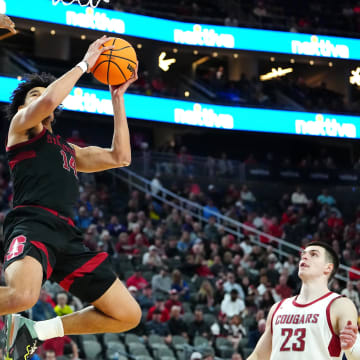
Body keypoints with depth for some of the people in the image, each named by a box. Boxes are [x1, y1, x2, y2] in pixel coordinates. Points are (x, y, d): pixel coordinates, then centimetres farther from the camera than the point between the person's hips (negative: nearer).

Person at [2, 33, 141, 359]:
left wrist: (118, 98, 29)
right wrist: (85, 63, 4)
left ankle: (36, 330, 12)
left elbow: (120, 157, 27)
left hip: (67, 236, 8)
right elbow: (49, 101, -8)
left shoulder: (69, 150, 34)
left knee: (128, 315, 3)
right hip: (32, 224, -8)